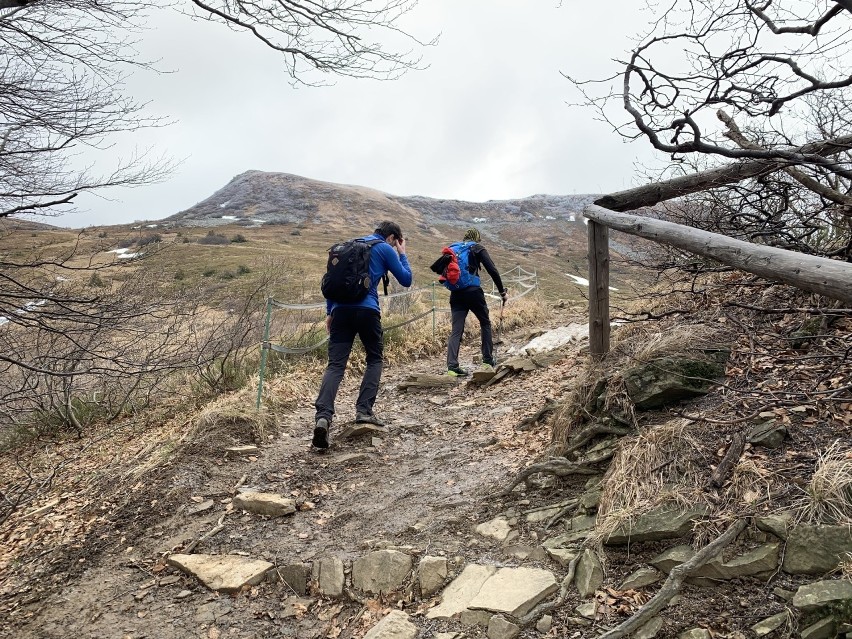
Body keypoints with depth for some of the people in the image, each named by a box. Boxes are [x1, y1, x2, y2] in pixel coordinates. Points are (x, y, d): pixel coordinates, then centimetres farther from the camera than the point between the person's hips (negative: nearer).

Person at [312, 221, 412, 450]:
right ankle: (364, 410, 3)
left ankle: (323, 416, -22)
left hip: (341, 308, 4)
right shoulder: (386, 249, 8)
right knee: (374, 360, 16)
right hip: (367, 310, -4)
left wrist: (329, 312, 22)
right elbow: (406, 280, 11)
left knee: (335, 364, -4)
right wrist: (402, 254, 24)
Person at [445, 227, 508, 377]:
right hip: (473, 291, -3)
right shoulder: (478, 248, 5)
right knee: (485, 323, 17)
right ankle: (488, 360, 21)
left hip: (456, 294, 4)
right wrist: (502, 291, 5)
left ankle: (452, 366, -10)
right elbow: (492, 270, -2)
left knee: (456, 330, 2)